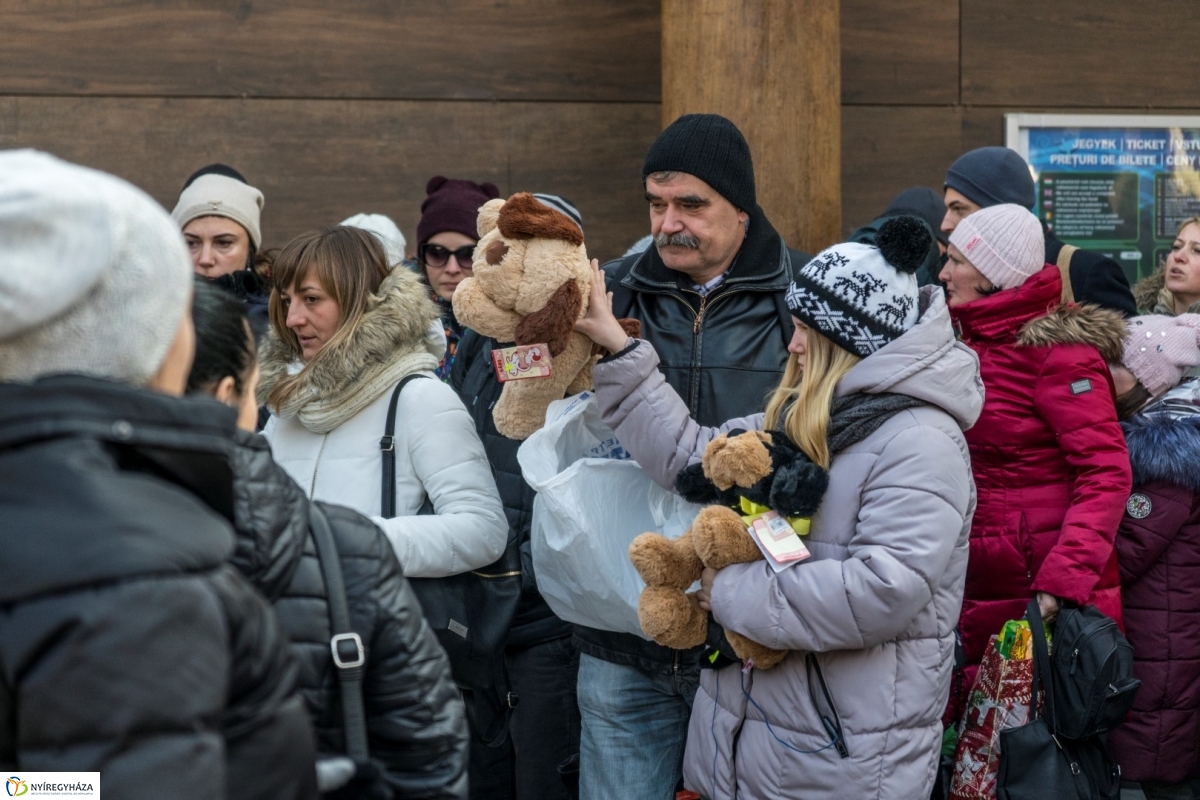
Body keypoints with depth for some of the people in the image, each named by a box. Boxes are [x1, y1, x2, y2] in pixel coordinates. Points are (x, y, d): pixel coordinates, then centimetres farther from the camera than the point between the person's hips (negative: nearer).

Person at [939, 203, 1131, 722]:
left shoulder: (1057, 351, -12)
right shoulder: (973, 342, 14)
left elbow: (1106, 474, -19)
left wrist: (1064, 580, -28)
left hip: (1047, 598, -8)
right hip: (980, 589, 8)